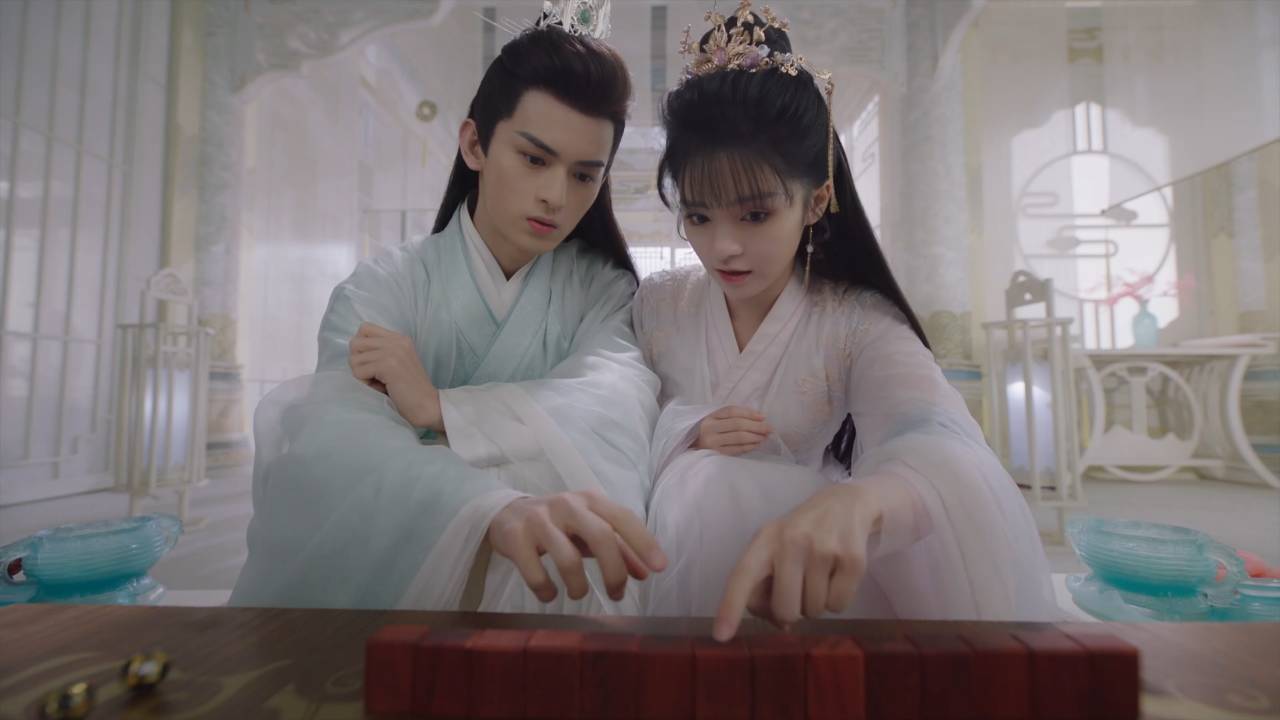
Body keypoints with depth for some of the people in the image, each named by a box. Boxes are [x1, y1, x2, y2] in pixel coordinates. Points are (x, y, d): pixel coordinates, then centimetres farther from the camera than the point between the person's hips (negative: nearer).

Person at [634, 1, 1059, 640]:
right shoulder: (655, 305, -4)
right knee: (700, 481, -34)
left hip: (807, 552, -1)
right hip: (682, 553, 2)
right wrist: (684, 437, -22)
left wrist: (857, 502, -56)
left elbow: (943, 448, -31)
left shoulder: (860, 326, -11)